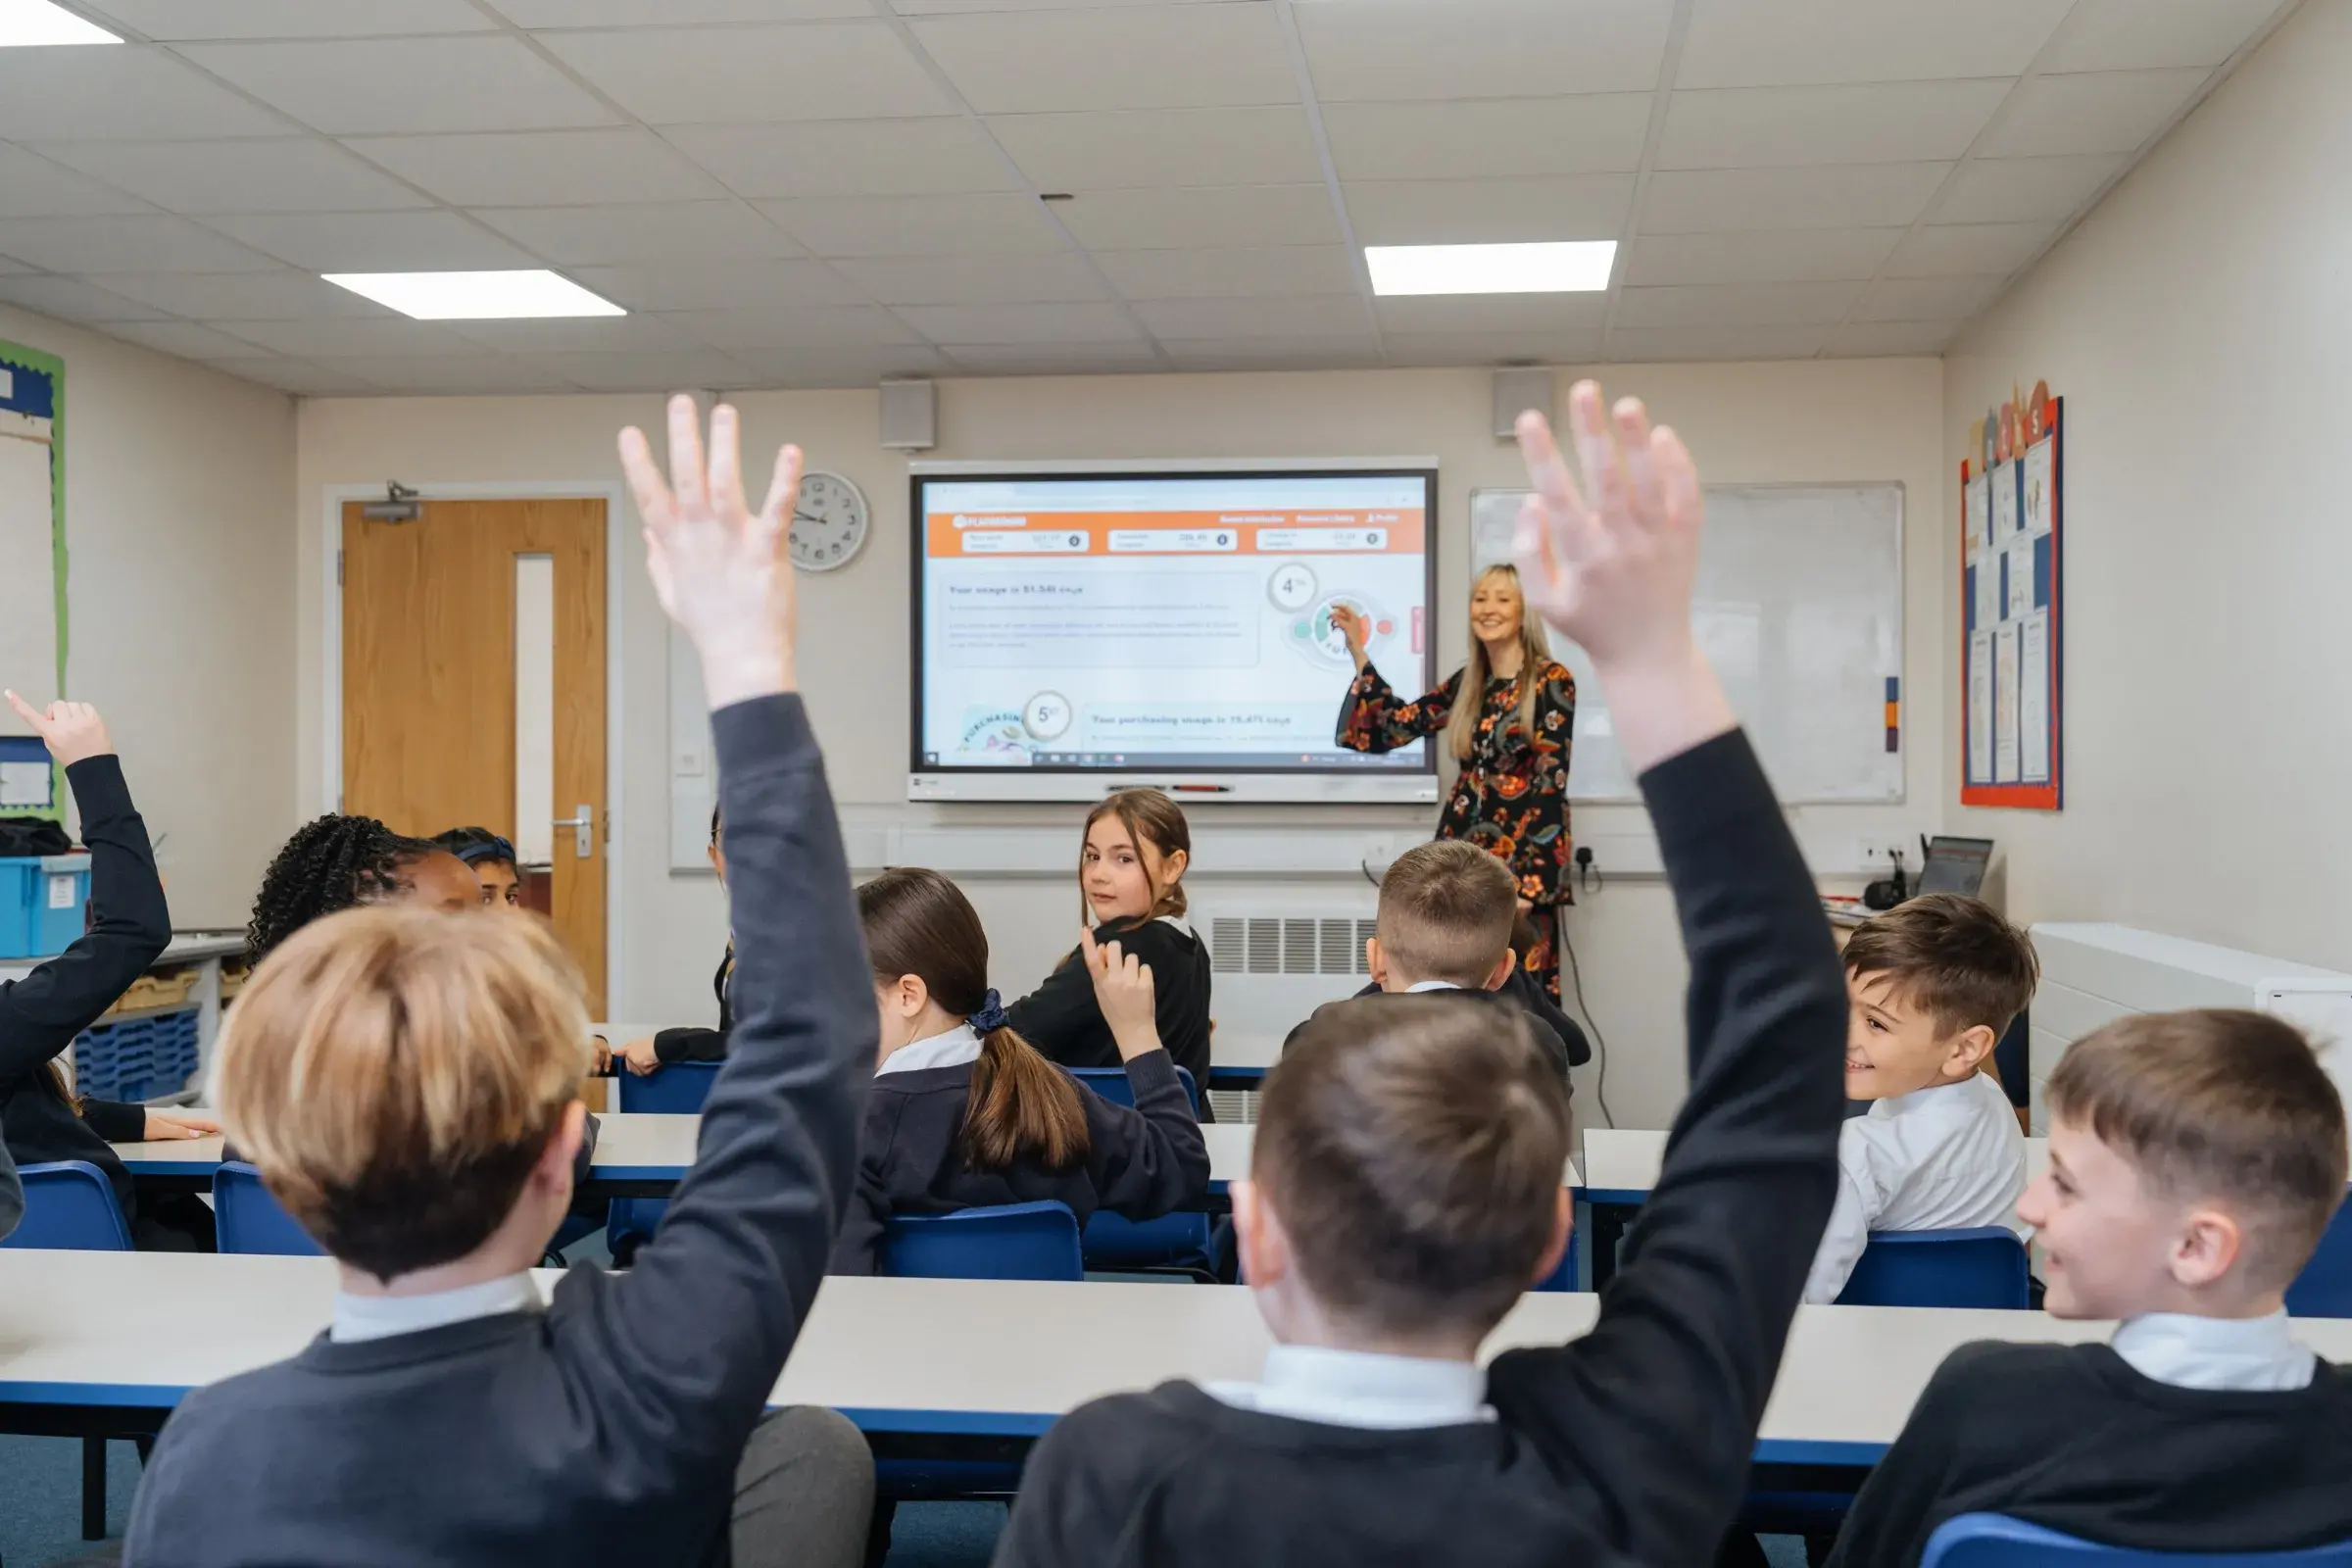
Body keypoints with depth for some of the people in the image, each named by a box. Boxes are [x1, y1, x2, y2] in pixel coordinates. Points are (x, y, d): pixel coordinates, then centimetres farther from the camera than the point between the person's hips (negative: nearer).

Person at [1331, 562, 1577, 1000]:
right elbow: (1398, 724, 14)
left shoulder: (1552, 681, -6)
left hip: (1523, 854, -5)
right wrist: (1358, 650, 11)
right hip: (1464, 847, 6)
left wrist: (1527, 880, -17)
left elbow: (1551, 777, -11)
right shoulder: (1468, 682, 12)